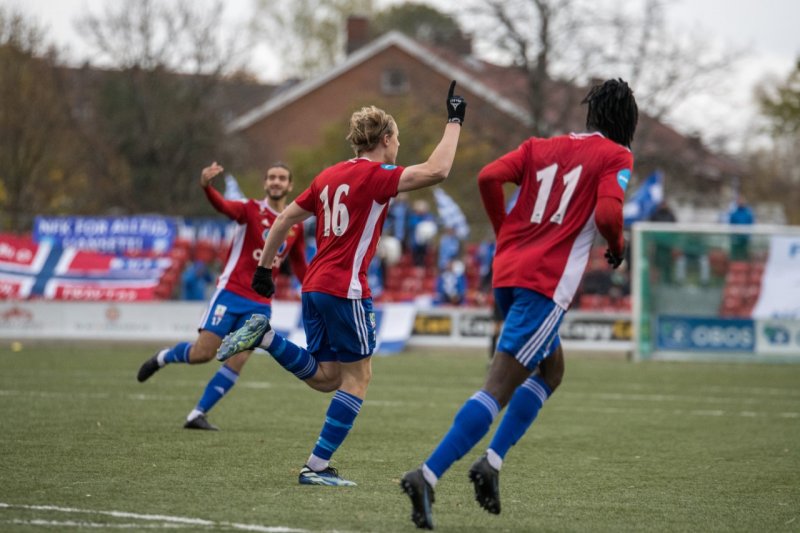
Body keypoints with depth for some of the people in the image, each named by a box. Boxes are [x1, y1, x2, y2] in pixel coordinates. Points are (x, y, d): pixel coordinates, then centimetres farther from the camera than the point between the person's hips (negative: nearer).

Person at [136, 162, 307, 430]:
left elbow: (299, 267, 21)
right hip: (231, 293, -4)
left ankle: (198, 415, 2)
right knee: (202, 353, -9)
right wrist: (206, 186, -47)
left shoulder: (296, 226, 8)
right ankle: (163, 357, 23)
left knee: (238, 361, -7)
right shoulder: (251, 210, -5)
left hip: (260, 304, 4)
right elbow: (223, 206, -26)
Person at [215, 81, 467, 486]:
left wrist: (264, 266, 25)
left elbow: (287, 217, 18)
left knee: (325, 378, 16)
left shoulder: (329, 176, 14)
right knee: (357, 376, 1)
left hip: (314, 286, 8)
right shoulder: (375, 176, -9)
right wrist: (454, 122, -9)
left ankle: (264, 336, 0)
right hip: (345, 289, -8)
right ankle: (317, 466, -2)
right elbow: (435, 170, -19)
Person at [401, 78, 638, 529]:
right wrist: (617, 246, 6)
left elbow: (489, 177, 4)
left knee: (551, 370, 25)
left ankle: (492, 462, 13)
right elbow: (608, 213, -14)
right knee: (500, 388, -10)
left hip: (508, 271, 7)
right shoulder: (617, 157, 2)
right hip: (547, 283, -7)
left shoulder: (542, 146, 17)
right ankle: (427, 477, -20)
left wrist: (505, 233, 15)